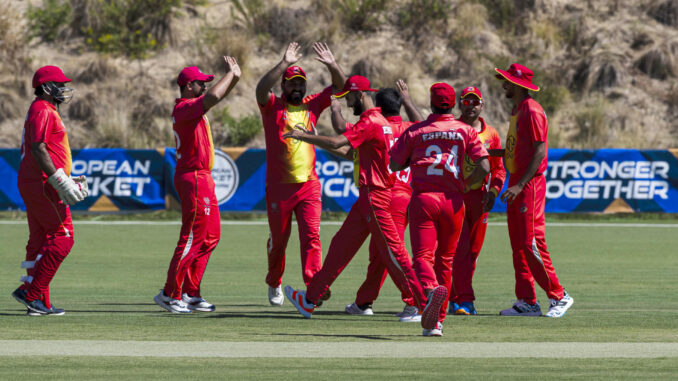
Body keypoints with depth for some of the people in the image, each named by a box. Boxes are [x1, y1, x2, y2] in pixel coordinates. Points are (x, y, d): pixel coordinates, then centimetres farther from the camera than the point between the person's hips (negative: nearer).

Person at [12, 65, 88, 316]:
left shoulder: (47, 111, 22)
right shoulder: (42, 111, -11)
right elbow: (38, 149, -21)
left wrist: (68, 181, 21)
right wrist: (61, 182, -23)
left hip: (30, 184, 11)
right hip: (43, 185, -11)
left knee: (40, 241, 8)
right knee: (62, 237, -9)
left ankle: (39, 303, 8)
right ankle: (31, 292, -12)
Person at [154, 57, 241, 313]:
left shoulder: (191, 107, 15)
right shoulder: (184, 107, -16)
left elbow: (214, 97, 27)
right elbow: (213, 97, -32)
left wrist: (235, 77, 11)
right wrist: (230, 74, -18)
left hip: (203, 178, 11)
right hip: (193, 178, -11)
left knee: (210, 237, 13)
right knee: (192, 238, -9)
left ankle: (191, 293, 16)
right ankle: (170, 294, -5)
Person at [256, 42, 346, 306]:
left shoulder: (312, 105, 9)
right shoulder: (272, 107, -1)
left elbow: (340, 87, 5)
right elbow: (262, 89, -22)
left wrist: (332, 65, -14)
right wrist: (284, 64, -32)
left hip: (309, 185, 2)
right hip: (279, 185, -2)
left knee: (311, 235, -11)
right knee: (278, 239, 9)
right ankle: (274, 284, 29)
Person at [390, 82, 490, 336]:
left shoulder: (415, 131, 3)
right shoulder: (465, 131, 4)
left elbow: (395, 165, 6)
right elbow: (484, 167, -5)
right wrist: (466, 183, 12)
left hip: (424, 199, -2)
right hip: (453, 201, 2)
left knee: (422, 255, -9)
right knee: (445, 260, 12)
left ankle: (432, 287, -43)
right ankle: (437, 321, 13)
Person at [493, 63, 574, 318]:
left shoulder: (532, 111, -13)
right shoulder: (516, 111, 18)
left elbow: (540, 151, -19)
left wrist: (520, 185, -24)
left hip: (530, 184, -10)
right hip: (516, 184, 10)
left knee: (531, 243, -12)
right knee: (518, 245, 8)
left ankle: (559, 296, -5)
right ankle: (527, 302, 9)